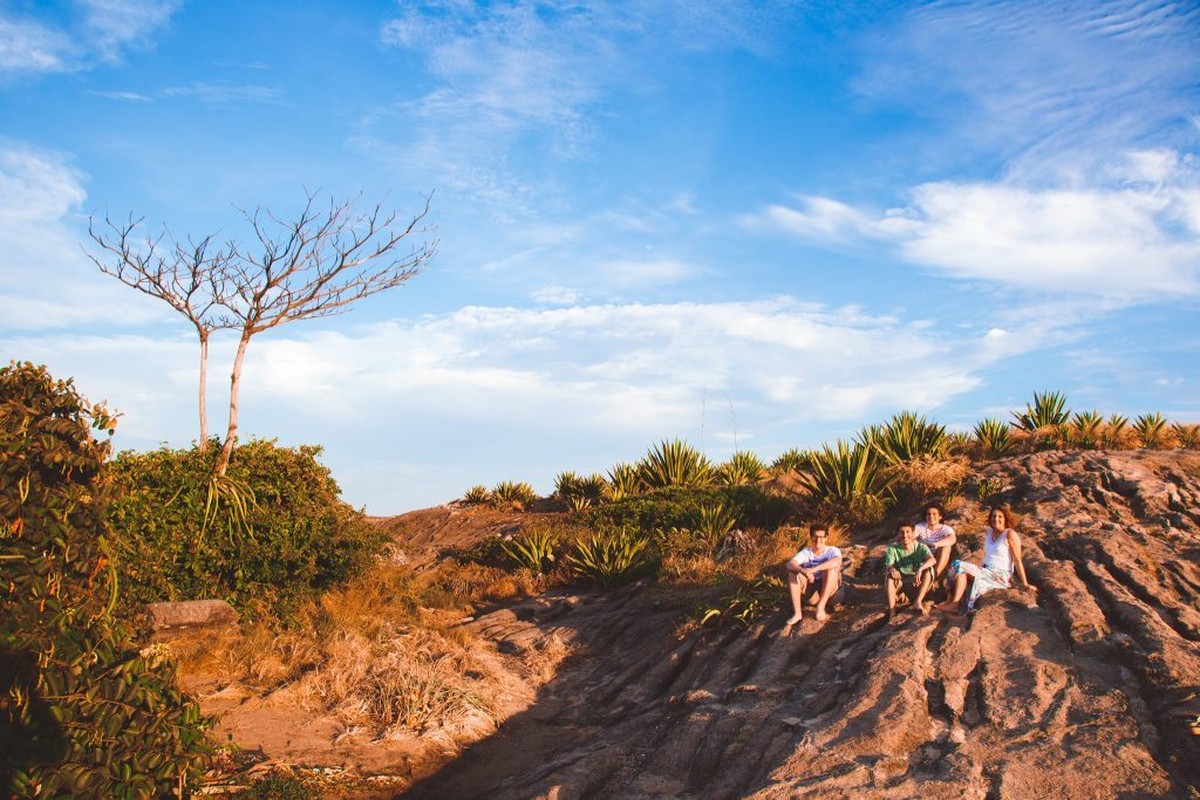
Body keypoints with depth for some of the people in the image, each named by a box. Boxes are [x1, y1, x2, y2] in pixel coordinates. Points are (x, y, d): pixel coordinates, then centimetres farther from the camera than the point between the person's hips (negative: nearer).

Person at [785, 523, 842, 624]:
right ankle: (797, 613, -24)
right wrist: (803, 571, -39)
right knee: (793, 572, -19)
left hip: (828, 590, -2)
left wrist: (814, 569, -42)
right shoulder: (806, 552, 2)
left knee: (832, 568, -27)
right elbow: (790, 564, -16)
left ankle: (821, 607, -27)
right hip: (810, 592, 2)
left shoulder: (832, 551, -6)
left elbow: (837, 561, -32)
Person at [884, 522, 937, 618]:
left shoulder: (920, 547, -6)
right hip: (899, 584, 0)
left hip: (917, 584, 0)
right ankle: (891, 610, -35)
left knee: (928, 570, -25)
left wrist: (920, 569, -45)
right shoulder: (893, 549, -3)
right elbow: (888, 565, -17)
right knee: (890, 576, -30)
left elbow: (933, 560, -25)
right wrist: (892, 570, -43)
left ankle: (918, 602, -31)